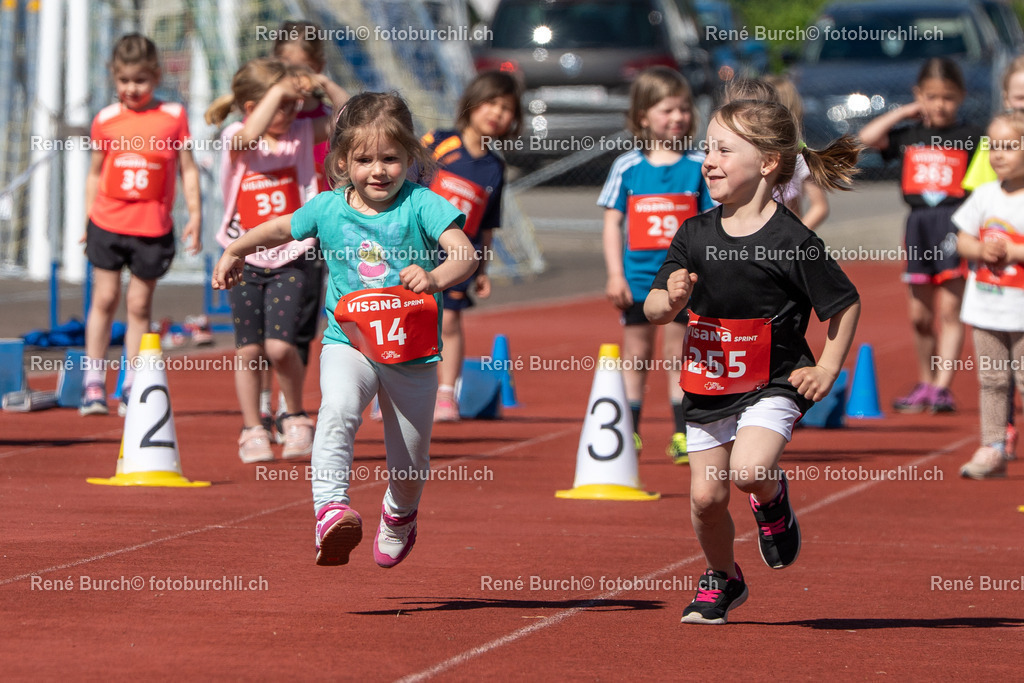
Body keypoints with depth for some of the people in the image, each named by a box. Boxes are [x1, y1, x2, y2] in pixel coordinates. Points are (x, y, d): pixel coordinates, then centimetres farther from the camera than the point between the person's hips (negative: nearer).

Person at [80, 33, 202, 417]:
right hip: (108, 223, 1)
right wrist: (87, 221, 10)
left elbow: (187, 169, 5)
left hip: (153, 229, -1)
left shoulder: (174, 116, 0)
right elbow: (95, 173, 11)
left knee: (139, 304, 5)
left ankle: (132, 387, 11)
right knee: (104, 299, 2)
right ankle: (93, 382, 8)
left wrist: (195, 214, -2)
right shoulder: (105, 120, 2)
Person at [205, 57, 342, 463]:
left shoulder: (301, 133, -1)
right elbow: (251, 135, -33)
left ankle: (296, 418, 10)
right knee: (249, 349, 4)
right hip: (245, 260, 0)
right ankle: (252, 431, 16)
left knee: (279, 346, -12)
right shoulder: (235, 140, -10)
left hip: (290, 258, 0)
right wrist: (280, 89, -29)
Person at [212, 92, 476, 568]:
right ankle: (331, 507, -44)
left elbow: (465, 254, -23)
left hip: (412, 352, -1)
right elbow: (283, 228, 22)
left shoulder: (421, 206, -10)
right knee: (338, 407, -34)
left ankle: (399, 515, 46)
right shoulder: (328, 208, 0)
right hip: (348, 341, 1)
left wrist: (436, 278, -42)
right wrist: (236, 251, 26)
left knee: (409, 466, 11)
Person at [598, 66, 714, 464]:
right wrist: (615, 275, -5)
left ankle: (684, 434, 8)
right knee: (636, 355, 7)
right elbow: (613, 222, 2)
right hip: (637, 278, 0)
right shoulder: (627, 168, 0)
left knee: (678, 354, 3)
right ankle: (628, 433, 13)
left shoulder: (699, 167, 1)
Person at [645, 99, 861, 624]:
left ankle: (774, 498, 11)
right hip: (707, 386, 5)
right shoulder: (695, 234, 0)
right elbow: (653, 309, 4)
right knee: (706, 496, 4)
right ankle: (721, 580, 31)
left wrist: (828, 369, -5)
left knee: (748, 471, -26)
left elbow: (845, 303, -3)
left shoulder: (793, 241, -14)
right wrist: (671, 301, -19)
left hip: (773, 384, -5)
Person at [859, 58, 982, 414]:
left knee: (949, 311, -8)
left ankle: (942, 388, -11)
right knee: (920, 315, 9)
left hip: (955, 222, -4)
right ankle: (925, 385, 23)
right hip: (919, 224, 4)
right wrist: (904, 113, 5)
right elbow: (867, 138, 0)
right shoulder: (910, 136, 10)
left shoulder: (969, 136, 3)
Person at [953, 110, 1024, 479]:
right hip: (985, 306, 5)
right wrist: (981, 249, -8)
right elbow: (963, 240, 11)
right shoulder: (984, 196, 6)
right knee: (991, 380, 9)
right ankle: (992, 449, 15)